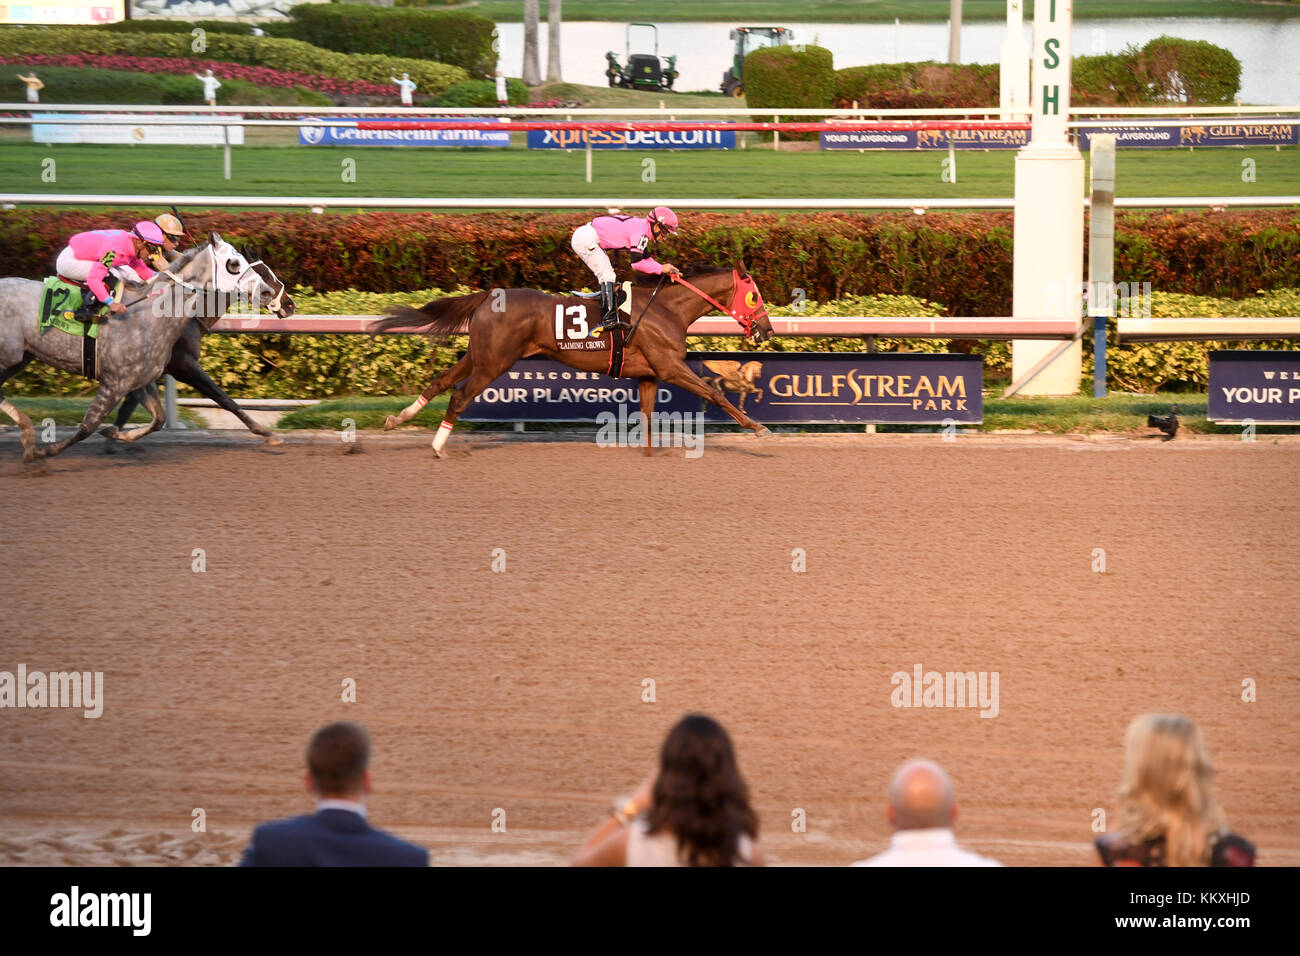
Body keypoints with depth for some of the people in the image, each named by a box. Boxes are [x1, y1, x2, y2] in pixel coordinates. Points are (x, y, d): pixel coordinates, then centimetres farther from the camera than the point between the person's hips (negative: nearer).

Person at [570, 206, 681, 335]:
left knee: (606, 274, 19)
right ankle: (609, 319, -20)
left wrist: (667, 270, 10)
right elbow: (636, 264, -19)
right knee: (607, 275, -13)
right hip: (586, 239, -11)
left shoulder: (641, 227, 15)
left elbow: (645, 258, 21)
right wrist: (661, 269, -10)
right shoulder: (641, 232, -16)